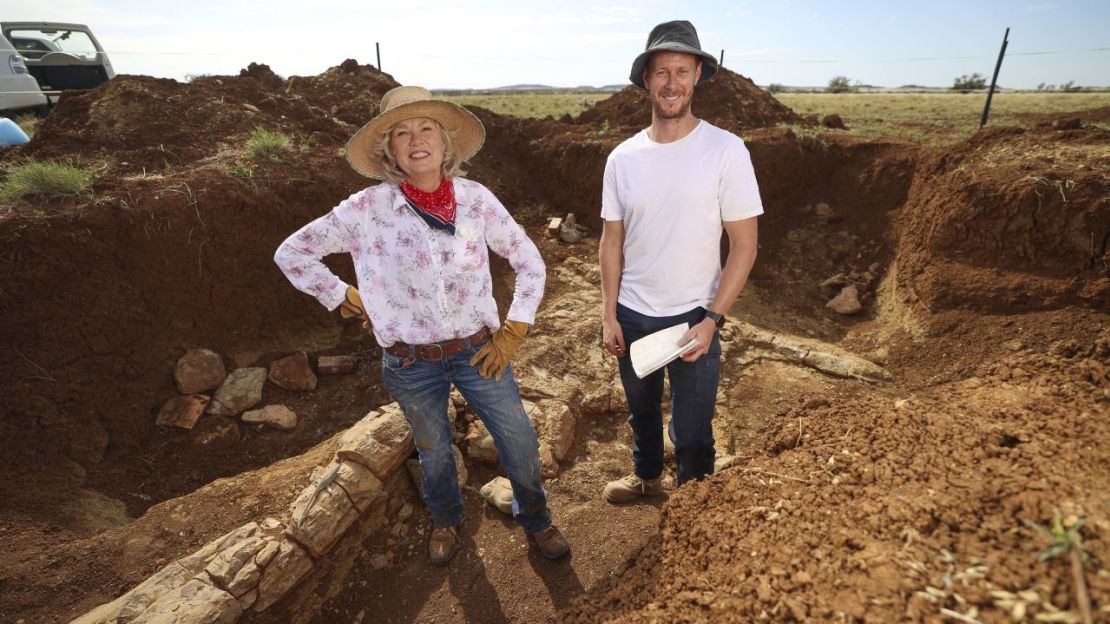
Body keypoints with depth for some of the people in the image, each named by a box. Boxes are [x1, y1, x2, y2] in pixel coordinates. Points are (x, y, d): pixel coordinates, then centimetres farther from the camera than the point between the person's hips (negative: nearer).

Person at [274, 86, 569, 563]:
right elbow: (292, 253, -1)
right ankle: (445, 519, 54)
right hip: (411, 364, 0)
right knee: (434, 453, 21)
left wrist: (512, 332, -5)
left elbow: (529, 262, -1)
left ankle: (535, 517, 42)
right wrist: (345, 300, -3)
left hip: (477, 350, 1)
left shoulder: (475, 198, -9)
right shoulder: (368, 208, -13)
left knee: (521, 445, 9)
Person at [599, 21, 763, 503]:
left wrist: (711, 320, -16)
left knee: (691, 431, 10)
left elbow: (744, 246, -10)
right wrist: (609, 315, 0)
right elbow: (612, 241, 4)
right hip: (631, 316, 4)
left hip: (693, 318, -3)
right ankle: (646, 476, 52)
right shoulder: (623, 157, -1)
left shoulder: (725, 150, -11)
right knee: (641, 409, 24)